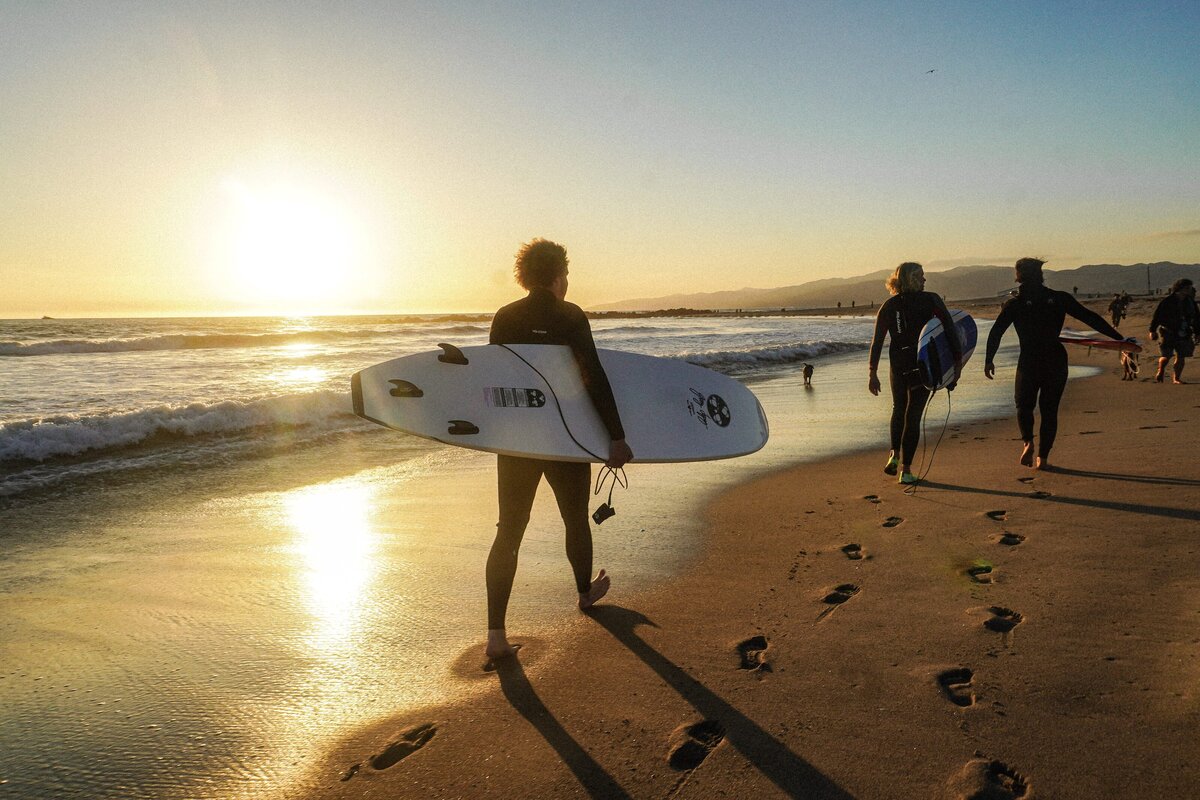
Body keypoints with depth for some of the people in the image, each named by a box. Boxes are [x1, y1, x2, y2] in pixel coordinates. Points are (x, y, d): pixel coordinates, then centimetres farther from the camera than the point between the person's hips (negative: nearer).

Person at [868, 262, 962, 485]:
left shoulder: (889, 305, 4)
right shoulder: (931, 300, -3)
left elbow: (877, 341, 0)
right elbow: (950, 329, -10)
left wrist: (873, 374, 2)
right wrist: (958, 361, -6)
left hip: (898, 365, 2)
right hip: (924, 365, -2)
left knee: (898, 410, 24)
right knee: (913, 415, 4)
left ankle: (895, 456, 12)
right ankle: (906, 470, 3)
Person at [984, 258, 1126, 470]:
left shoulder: (1014, 303, -2)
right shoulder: (1060, 299, 2)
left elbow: (996, 332, -6)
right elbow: (1091, 318, 3)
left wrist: (989, 360, 0)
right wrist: (1118, 338, 9)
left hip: (1028, 363, -1)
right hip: (1056, 362, 1)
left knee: (1024, 405, 16)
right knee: (1049, 410, 11)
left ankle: (1028, 441, -9)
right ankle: (1043, 457, 9)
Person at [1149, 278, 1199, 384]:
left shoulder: (1190, 302, 6)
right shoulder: (1167, 301, -9)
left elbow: (1196, 318, 14)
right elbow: (1157, 316, -6)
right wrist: (1153, 330, -6)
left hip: (1184, 335, 4)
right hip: (1168, 334, -4)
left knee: (1181, 357, 2)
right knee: (1166, 356, -5)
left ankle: (1177, 378, 14)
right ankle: (1160, 371, 25)